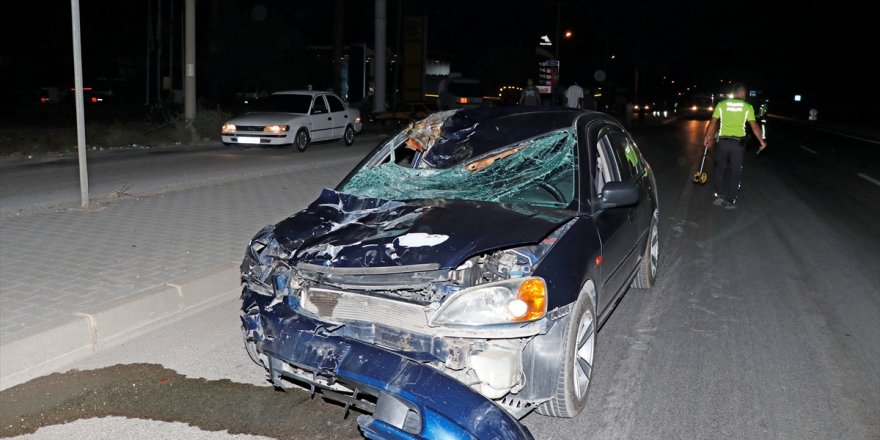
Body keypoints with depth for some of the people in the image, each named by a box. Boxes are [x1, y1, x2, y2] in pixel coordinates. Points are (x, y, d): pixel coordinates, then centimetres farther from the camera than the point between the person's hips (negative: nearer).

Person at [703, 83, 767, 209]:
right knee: (735, 172, 8)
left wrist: (707, 138, 12)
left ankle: (720, 195, 6)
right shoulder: (747, 107, -1)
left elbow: (712, 123, 2)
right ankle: (730, 201, 10)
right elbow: (754, 126, -1)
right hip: (738, 142, -1)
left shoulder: (721, 104, 2)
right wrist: (762, 141, 9)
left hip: (722, 141, 1)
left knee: (720, 169, 16)